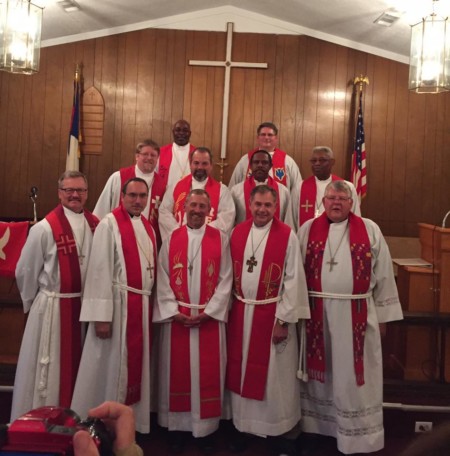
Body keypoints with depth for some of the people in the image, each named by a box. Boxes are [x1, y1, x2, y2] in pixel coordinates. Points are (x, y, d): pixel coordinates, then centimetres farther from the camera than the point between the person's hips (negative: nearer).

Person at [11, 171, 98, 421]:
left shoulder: (96, 225, -1)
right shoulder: (44, 228, -12)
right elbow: (25, 272, -4)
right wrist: (33, 304, 6)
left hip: (86, 305, 4)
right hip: (52, 308, -4)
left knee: (78, 366, 18)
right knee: (49, 369, 8)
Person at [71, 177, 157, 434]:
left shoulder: (148, 227, 12)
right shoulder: (110, 224, -10)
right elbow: (100, 270, -15)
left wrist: (149, 304, 9)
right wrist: (102, 315, -19)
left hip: (143, 305, 7)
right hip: (118, 303, -7)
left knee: (135, 364, 16)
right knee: (112, 365, 2)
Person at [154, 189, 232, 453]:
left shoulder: (221, 239, 1)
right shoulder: (171, 239, 5)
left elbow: (225, 281, -3)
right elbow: (163, 280, 1)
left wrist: (207, 312, -11)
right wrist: (174, 312, -10)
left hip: (210, 317, -1)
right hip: (177, 318, 1)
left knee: (208, 373, 5)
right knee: (177, 372, 8)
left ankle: (206, 428, 20)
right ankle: (177, 426, 23)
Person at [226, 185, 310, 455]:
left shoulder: (287, 236, -8)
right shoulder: (237, 233, 4)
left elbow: (293, 280, -9)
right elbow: (231, 274, 8)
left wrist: (283, 319, -12)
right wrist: (229, 309, 5)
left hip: (273, 313, -3)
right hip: (241, 313, 4)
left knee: (275, 374, 7)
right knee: (242, 370, 12)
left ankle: (277, 428, 25)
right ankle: (243, 425, 29)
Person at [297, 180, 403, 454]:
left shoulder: (370, 230, 1)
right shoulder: (307, 230, 3)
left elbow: (383, 274, 4)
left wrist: (382, 314, 4)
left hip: (356, 314, -1)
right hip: (317, 313, 1)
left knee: (353, 374, 6)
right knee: (321, 370, 13)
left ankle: (358, 433, 22)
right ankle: (318, 424, 32)